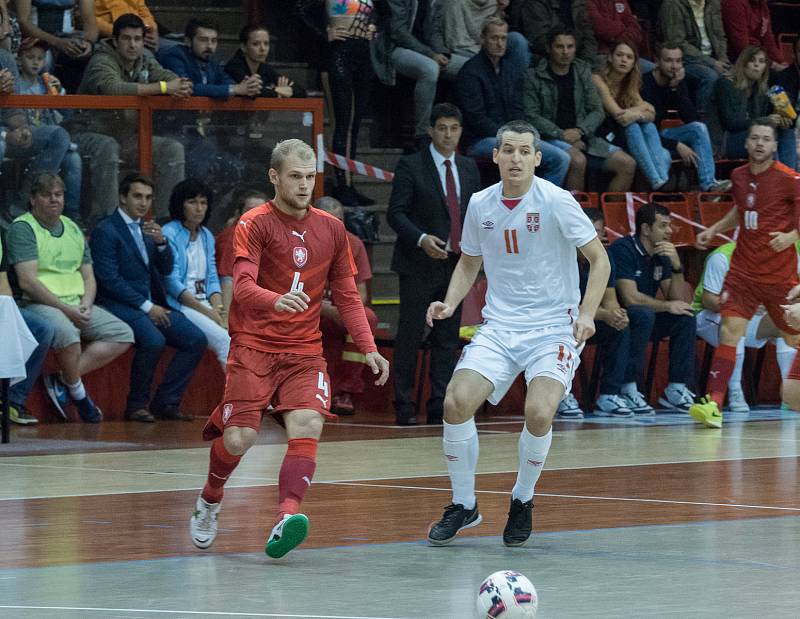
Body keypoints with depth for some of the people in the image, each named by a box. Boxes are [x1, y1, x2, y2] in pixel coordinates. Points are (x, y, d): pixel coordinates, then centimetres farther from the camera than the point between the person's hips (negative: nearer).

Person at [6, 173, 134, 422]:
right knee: (66, 332, -38)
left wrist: (86, 305, -5)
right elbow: (28, 282, -14)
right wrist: (65, 309, -18)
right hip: (40, 305, -7)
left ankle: (63, 380, -13)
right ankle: (78, 393, -12)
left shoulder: (72, 229, 19)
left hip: (78, 306, 8)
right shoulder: (23, 228, -4)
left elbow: (89, 278, 18)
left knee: (123, 335, -9)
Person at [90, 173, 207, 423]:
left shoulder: (146, 228, 18)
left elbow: (165, 271, 16)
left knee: (196, 340, -9)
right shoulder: (106, 231, -5)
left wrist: (161, 242, -4)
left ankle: (165, 402, -3)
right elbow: (110, 279, -13)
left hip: (151, 305, 8)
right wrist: (146, 306, -16)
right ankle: (136, 405, -15)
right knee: (154, 340, -33)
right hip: (121, 305, -8)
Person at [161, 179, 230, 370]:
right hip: (180, 305, -6)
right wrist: (206, 312, -14)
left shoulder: (207, 236, 17)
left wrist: (219, 309, -6)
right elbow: (172, 282, -11)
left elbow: (212, 279, 15)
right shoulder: (169, 234, -5)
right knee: (223, 339, -26)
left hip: (205, 303, 6)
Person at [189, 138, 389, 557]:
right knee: (239, 438, -12)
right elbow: (242, 287, -17)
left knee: (308, 425, -22)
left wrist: (368, 348, 4)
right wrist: (277, 301, -39)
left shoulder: (331, 229, 10)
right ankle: (208, 503, 19)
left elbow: (346, 296, 16)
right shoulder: (254, 224, -4)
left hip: (304, 350, 3)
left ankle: (287, 516, -35)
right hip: (254, 346, -3)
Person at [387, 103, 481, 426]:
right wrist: (421, 238, -21)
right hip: (419, 266, -5)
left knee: (447, 339, 5)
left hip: (456, 263, 5)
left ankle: (440, 407, 8)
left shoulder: (469, 168, 13)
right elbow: (395, 213, -8)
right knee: (410, 337, -3)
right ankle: (404, 407, 2)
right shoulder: (410, 166, -4)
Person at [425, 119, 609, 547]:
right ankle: (463, 505, 4)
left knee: (539, 412, -25)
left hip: (553, 328, -4)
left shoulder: (556, 202, -10)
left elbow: (599, 259, -6)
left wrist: (587, 314, -18)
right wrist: (450, 304, 1)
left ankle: (522, 500, 5)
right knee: (456, 401, -17)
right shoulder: (480, 205, 3)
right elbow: (469, 263, 19)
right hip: (499, 325, 4)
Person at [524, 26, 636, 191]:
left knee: (627, 164, -12)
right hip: (550, 139, -5)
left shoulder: (583, 72, 15)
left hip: (582, 138, 5)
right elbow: (531, 116, -7)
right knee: (578, 161, -37)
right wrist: (562, 135, -16)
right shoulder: (534, 77, 0)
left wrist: (579, 131, -9)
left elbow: (597, 111, 11)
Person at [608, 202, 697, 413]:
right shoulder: (623, 249, -17)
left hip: (643, 321, 8)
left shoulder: (661, 255, 8)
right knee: (643, 315, -34)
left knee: (685, 316, -7)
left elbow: (677, 299, 2)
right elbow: (630, 298, -25)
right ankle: (628, 390, -28)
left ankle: (676, 388, -6)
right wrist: (667, 306, -14)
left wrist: (676, 266, -12)